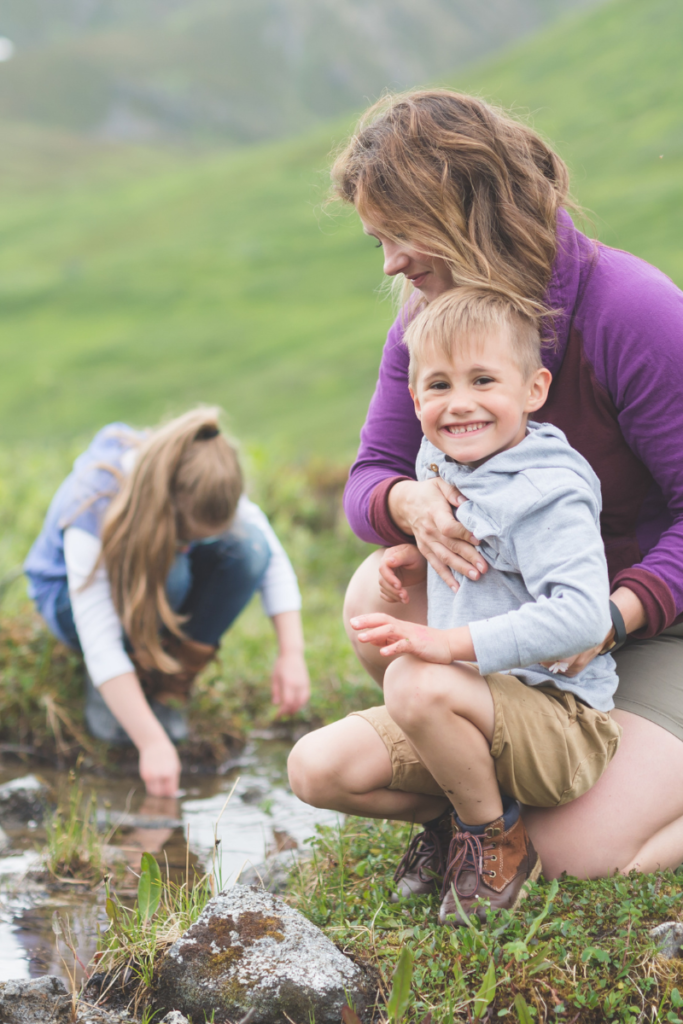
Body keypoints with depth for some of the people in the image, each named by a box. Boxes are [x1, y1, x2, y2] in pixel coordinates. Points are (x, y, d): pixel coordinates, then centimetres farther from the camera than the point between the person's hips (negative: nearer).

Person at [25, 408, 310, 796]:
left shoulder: (208, 493, -26)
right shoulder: (93, 510, -39)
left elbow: (274, 560, -15)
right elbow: (100, 647, -42)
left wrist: (292, 652, -28)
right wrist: (153, 743, -46)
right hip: (75, 592, -5)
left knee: (249, 545, -27)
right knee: (164, 572, -40)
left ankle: (165, 686, -13)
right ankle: (106, 696, -13)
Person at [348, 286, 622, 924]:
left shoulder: (548, 495, -19)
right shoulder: (441, 462, 6)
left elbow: (583, 615, -33)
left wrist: (453, 643, -37)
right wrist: (420, 553, 7)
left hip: (561, 719, -8)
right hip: (476, 711, 8)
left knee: (414, 683, -35)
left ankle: (498, 840, -12)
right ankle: (460, 811, 15)